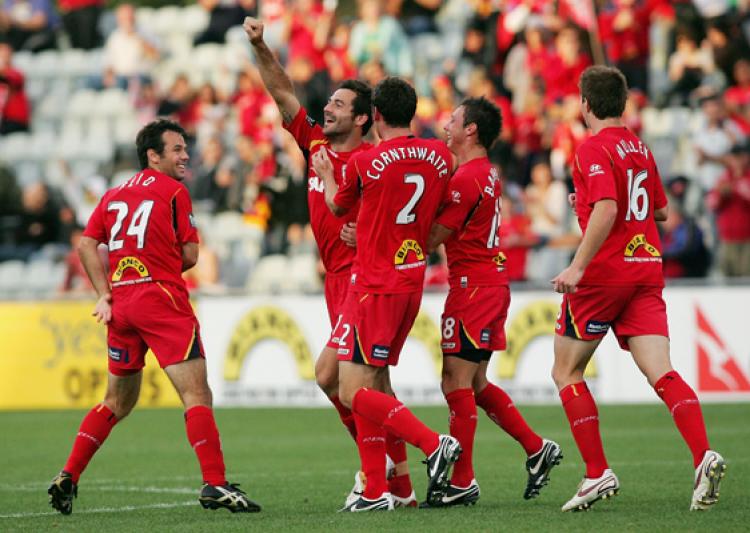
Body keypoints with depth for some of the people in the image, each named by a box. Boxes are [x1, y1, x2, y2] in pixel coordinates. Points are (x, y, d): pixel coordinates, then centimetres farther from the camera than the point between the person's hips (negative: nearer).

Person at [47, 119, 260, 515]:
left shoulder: (114, 195, 17)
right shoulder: (174, 191, 0)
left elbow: (87, 245, 8)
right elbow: (190, 255, 0)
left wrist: (105, 294, 5)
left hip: (121, 303, 7)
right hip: (162, 299, -7)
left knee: (118, 401, 19)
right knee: (196, 393, -10)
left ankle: (67, 478, 13)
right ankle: (214, 484, -21)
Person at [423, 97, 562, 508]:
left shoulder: (468, 178, -16)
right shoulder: (487, 173, 15)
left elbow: (432, 239, -16)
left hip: (474, 286, -10)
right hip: (491, 284, 10)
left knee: (456, 384, -6)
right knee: (474, 384, 17)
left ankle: (462, 482, -4)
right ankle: (537, 449, 19)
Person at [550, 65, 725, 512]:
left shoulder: (594, 150, -9)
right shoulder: (641, 149, 15)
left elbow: (606, 210, -23)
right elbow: (661, 210, 26)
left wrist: (577, 266, -25)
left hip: (604, 274, -7)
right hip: (647, 270, 7)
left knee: (567, 371, 9)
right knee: (661, 373, -4)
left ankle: (598, 473, 3)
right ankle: (704, 456, -26)